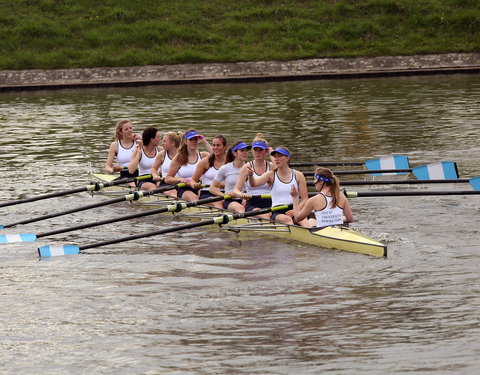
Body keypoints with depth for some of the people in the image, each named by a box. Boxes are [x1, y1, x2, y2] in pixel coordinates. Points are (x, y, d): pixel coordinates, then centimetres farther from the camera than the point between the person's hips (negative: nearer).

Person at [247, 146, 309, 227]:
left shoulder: (298, 175, 10)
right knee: (287, 219, -36)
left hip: (294, 211, 1)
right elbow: (254, 183, -10)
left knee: (304, 220, -33)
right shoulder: (271, 175, 8)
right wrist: (250, 175, -34)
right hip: (277, 213, -1)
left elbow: (305, 199, 7)